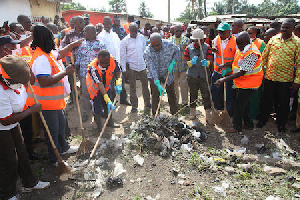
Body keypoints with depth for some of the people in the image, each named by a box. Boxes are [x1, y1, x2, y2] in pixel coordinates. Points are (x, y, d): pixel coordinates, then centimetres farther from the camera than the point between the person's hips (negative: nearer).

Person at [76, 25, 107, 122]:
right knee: (85, 93, 5)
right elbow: (78, 57, 15)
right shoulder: (82, 44, 10)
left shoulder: (101, 44, -2)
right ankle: (85, 113, 18)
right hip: (84, 73, 3)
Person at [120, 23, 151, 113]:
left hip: (142, 65, 3)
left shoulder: (141, 37, 4)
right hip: (131, 67, -3)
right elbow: (122, 56, -4)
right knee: (132, 87, 4)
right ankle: (134, 106, 15)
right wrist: (124, 69, -6)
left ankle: (147, 103, 24)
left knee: (145, 84, 9)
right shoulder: (125, 41, -6)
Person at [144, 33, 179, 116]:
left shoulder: (169, 44, -20)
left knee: (172, 94, 11)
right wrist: (158, 84, -37)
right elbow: (151, 69, -29)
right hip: (154, 76, -2)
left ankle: (175, 114, 27)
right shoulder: (147, 52, -25)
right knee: (155, 96, -2)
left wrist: (172, 63, -13)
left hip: (168, 73, 2)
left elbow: (177, 51, 2)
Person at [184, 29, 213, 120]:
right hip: (192, 75, 1)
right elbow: (186, 62, -4)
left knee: (206, 95, 0)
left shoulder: (207, 47, -2)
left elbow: (210, 60, -9)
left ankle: (208, 113, 12)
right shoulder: (189, 48, 0)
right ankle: (192, 112, 31)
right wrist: (191, 62, -27)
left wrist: (207, 63, -33)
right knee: (193, 94, 13)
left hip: (204, 75, -1)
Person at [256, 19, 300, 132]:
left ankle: (281, 123, 28)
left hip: (285, 78, -2)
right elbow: (265, 55, 10)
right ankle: (263, 119, 30)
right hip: (270, 76, 2)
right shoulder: (274, 39, 3)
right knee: (266, 100, 12)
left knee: (283, 102, 10)